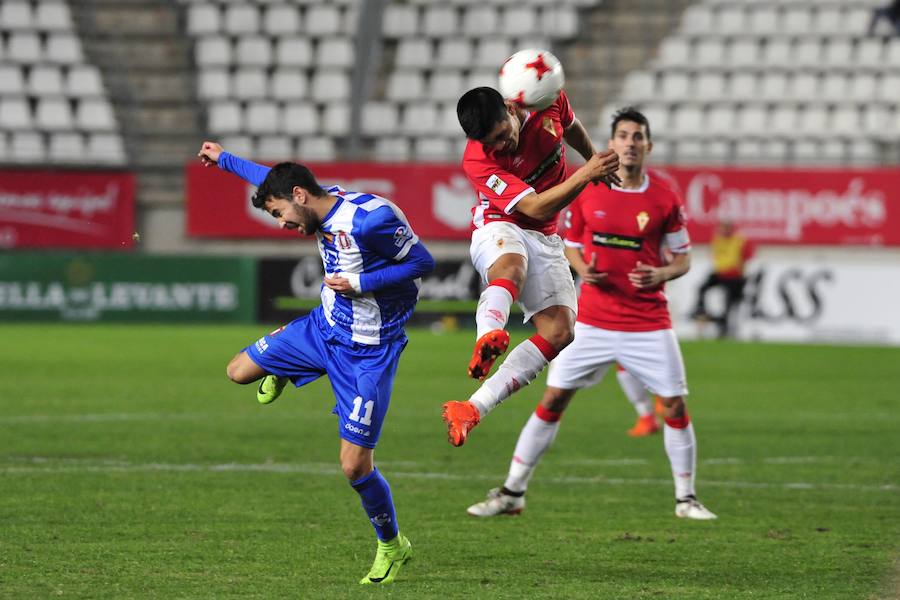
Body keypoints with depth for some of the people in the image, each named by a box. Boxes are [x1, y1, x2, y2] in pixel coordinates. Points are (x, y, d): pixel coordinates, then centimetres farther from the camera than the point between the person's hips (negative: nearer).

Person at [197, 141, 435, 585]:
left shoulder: (370, 219, -27)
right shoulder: (326, 206, -1)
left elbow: (422, 262, -20)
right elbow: (275, 180, 19)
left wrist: (361, 283, -25)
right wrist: (224, 159, 31)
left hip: (367, 352, -8)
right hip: (323, 327, 8)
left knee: (355, 465, -8)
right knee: (239, 371, 9)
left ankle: (392, 547, 15)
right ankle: (281, 370, 43)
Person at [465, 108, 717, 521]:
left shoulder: (665, 199, -3)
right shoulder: (587, 193, -1)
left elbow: (683, 258, 5)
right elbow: (571, 245, 12)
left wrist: (661, 274, -16)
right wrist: (583, 269, -9)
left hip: (649, 325, -1)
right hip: (592, 321, 1)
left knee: (675, 407, -4)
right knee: (551, 401, -1)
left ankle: (686, 499, 13)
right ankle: (511, 494, 7)